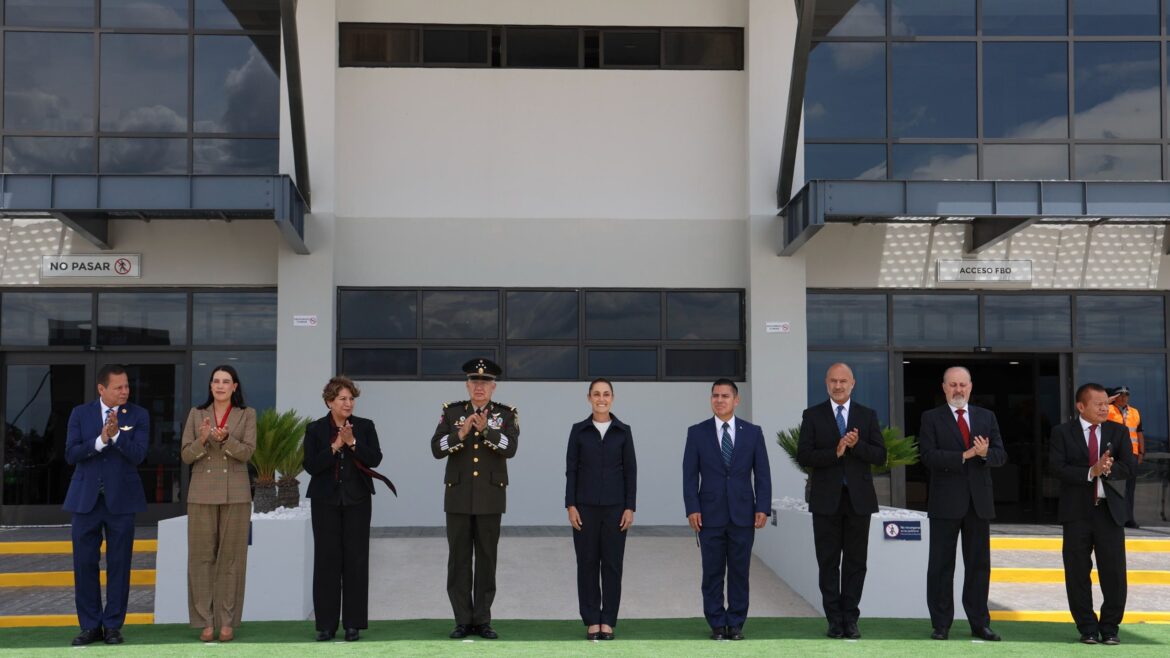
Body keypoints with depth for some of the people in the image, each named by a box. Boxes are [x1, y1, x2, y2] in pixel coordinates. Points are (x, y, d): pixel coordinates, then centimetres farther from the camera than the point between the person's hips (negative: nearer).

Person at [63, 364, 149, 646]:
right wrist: (100, 439, -19)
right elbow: (71, 454, -6)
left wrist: (116, 434, -25)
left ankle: (113, 625, 12)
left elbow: (137, 455, -11)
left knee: (119, 564, 3)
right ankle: (90, 626, 13)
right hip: (86, 498, 1)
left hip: (121, 499, -1)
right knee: (84, 563, 3)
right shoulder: (80, 413, 3)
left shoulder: (138, 416, 1)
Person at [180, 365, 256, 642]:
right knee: (201, 556, 1)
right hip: (202, 493, 1)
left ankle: (227, 621, 6)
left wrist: (225, 438, -26)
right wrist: (202, 440, -18)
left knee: (231, 557, 1)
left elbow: (247, 452, -9)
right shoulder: (196, 413, 6)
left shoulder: (247, 414, 2)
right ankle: (204, 621, 6)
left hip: (235, 494, -1)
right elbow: (185, 455, 2)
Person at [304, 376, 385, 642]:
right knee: (327, 559, 0)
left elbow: (375, 458, -7)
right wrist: (335, 446, -17)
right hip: (325, 501, -1)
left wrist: (352, 442, -18)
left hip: (357, 500, 1)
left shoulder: (365, 426, 4)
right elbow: (310, 466, -8)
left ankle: (353, 623, 7)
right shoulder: (315, 429, 1)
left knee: (356, 559, 1)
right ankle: (326, 624, 6)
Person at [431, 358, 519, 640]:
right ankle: (463, 620, 11)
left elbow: (511, 448, -15)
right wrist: (461, 432, -22)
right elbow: (437, 449, -6)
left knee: (486, 559, 4)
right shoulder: (451, 412, 4)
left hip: (490, 497, -1)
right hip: (458, 496, 1)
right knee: (458, 560, 3)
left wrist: (486, 429, -29)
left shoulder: (506, 414, 1)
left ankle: (482, 620, 12)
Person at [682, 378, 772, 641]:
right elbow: (690, 474, 1)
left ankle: (736, 623, 14)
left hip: (743, 514, 0)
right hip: (710, 514, 0)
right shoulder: (697, 432, 3)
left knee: (739, 571, 5)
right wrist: (692, 509, -8)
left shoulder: (753, 432, 5)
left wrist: (763, 508, -5)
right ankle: (717, 624, 13)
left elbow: (762, 473, 4)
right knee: (713, 572, 4)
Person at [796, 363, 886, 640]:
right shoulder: (812, 416, 3)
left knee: (855, 562, 4)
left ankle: (850, 618, 12)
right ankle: (834, 619, 11)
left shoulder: (868, 416, 7)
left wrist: (856, 445, -17)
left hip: (858, 499, 1)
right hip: (826, 499, -1)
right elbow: (803, 456, -6)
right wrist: (835, 452, -19)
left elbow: (880, 456, 0)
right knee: (828, 562, 3)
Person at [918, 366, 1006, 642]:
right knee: (941, 566, 2)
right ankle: (941, 624, 9)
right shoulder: (931, 418, 1)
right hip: (945, 502, -3)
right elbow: (928, 456, -12)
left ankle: (979, 623, 15)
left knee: (979, 565, 7)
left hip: (979, 502, 3)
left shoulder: (987, 417, 11)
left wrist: (985, 453, -18)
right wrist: (965, 455, -19)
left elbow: (1001, 455, 4)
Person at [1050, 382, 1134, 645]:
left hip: (1109, 510, 1)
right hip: (1077, 511, -1)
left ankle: (1110, 628, 13)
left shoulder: (1118, 432, 8)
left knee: (1114, 572, -1)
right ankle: (1087, 628, 16)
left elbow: (1128, 466, -3)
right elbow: (1058, 468, -11)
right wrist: (1091, 472, -22)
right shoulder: (1062, 433, 1)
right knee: (1078, 573, 3)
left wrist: (1107, 469, -23)